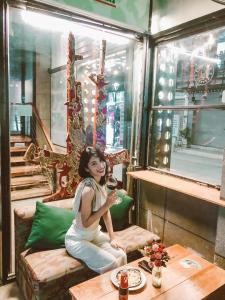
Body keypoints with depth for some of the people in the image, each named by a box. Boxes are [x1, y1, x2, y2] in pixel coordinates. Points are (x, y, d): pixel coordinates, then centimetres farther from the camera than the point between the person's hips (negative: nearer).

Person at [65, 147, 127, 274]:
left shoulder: (101, 183, -3)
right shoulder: (88, 188, -30)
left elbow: (106, 212, 5)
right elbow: (86, 223, -23)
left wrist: (112, 238, 0)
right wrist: (106, 205, -26)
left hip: (95, 234, 7)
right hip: (78, 240, -7)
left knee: (121, 256, -3)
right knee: (111, 264, -16)